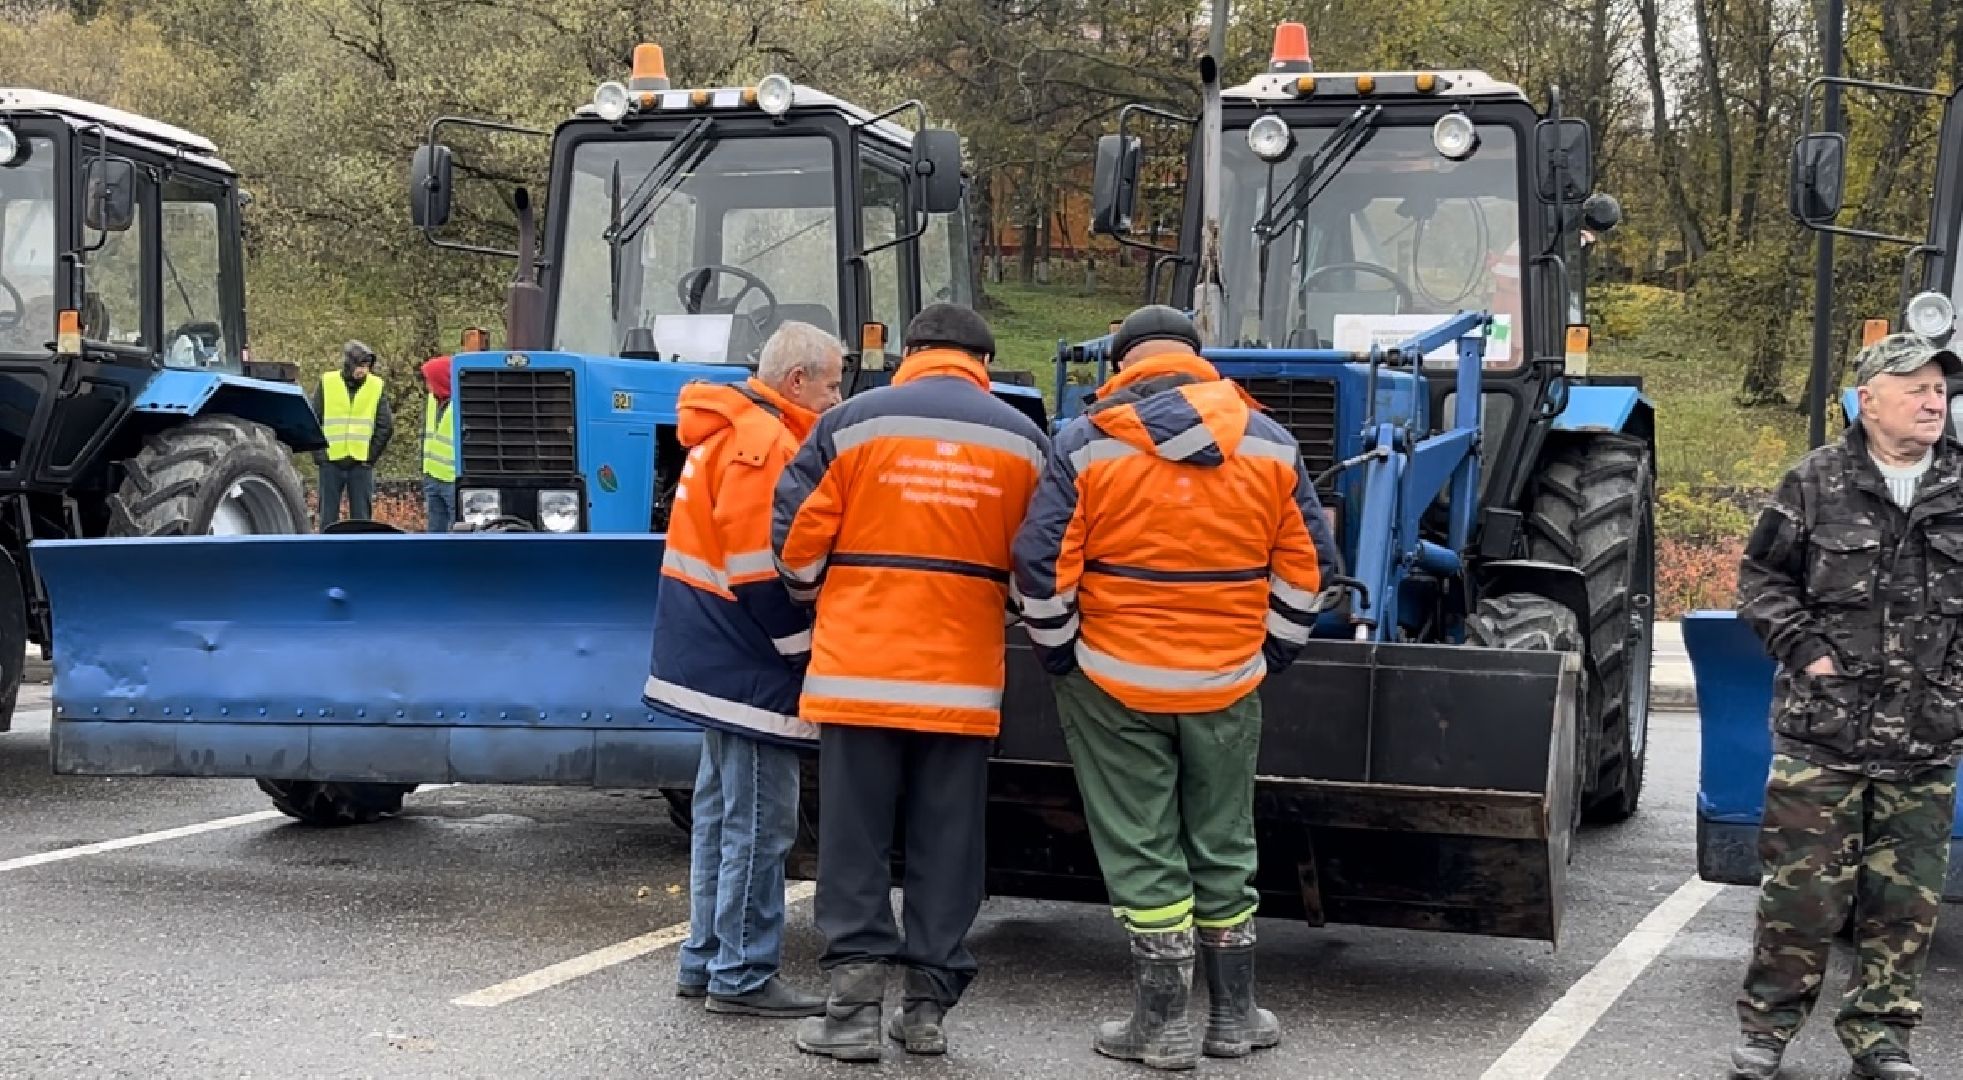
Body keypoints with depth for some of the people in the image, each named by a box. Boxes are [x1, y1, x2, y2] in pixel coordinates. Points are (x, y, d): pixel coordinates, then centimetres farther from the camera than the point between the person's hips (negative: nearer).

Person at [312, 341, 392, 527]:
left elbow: (386, 426, 6)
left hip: (362, 463, 0)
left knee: (362, 516, 4)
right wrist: (319, 453, -1)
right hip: (331, 462, 0)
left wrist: (371, 455, 1)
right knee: (328, 515, 5)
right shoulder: (327, 383, 2)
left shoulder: (377, 386, 3)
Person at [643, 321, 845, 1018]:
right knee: (758, 823, -5)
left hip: (717, 660, 11)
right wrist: (805, 648, -14)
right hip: (752, 667, -11)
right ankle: (742, 977, 1)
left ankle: (706, 960, 24)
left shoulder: (730, 432, 16)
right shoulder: (763, 443, -16)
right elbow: (762, 567, -21)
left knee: (722, 814, 16)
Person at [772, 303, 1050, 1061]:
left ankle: (855, 1004, 3)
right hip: (965, 679, 2)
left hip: (859, 669, -1)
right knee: (946, 844, 10)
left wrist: (825, 601, 18)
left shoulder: (852, 423, -2)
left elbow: (797, 539, -1)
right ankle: (928, 1004, 14)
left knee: (856, 839, 5)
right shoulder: (1023, 440, 4)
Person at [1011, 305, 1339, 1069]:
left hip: (1116, 683, -3)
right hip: (1228, 683, 3)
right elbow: (1307, 566, 3)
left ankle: (1162, 1024, 9)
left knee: (1142, 852, 6)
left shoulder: (1088, 443, -7)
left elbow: (1042, 565, -10)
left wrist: (1059, 654, 3)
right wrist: (1271, 652, 13)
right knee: (1223, 848, 16)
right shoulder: (1269, 444, 2)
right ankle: (1234, 1014, 23)